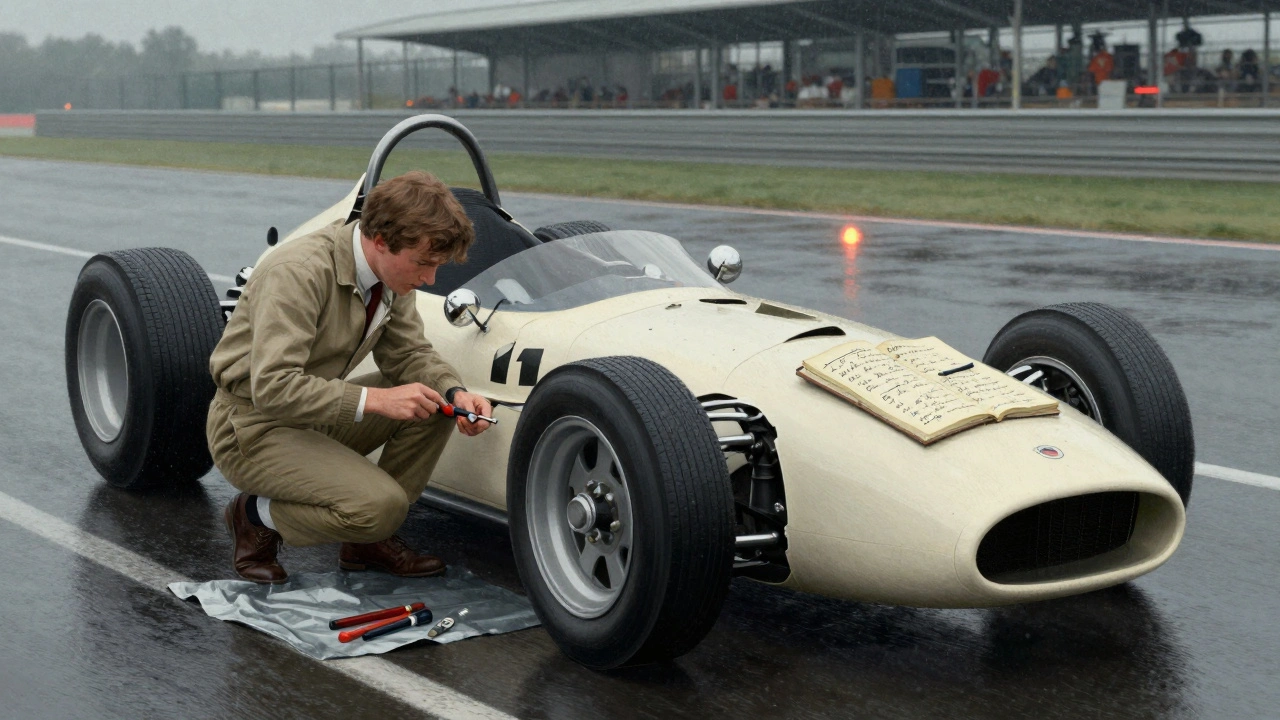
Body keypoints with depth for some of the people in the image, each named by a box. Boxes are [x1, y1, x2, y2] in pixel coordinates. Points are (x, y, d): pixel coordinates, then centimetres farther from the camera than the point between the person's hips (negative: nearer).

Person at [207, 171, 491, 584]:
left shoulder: (390, 273, -3)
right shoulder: (300, 272, -28)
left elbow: (408, 353, 4)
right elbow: (273, 387, -33)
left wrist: (455, 394, -16)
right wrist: (374, 399, -34)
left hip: (317, 415, 9)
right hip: (254, 428, -9)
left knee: (437, 404, -7)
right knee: (382, 506, -25)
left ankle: (370, 540, 4)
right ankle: (256, 517, 0)